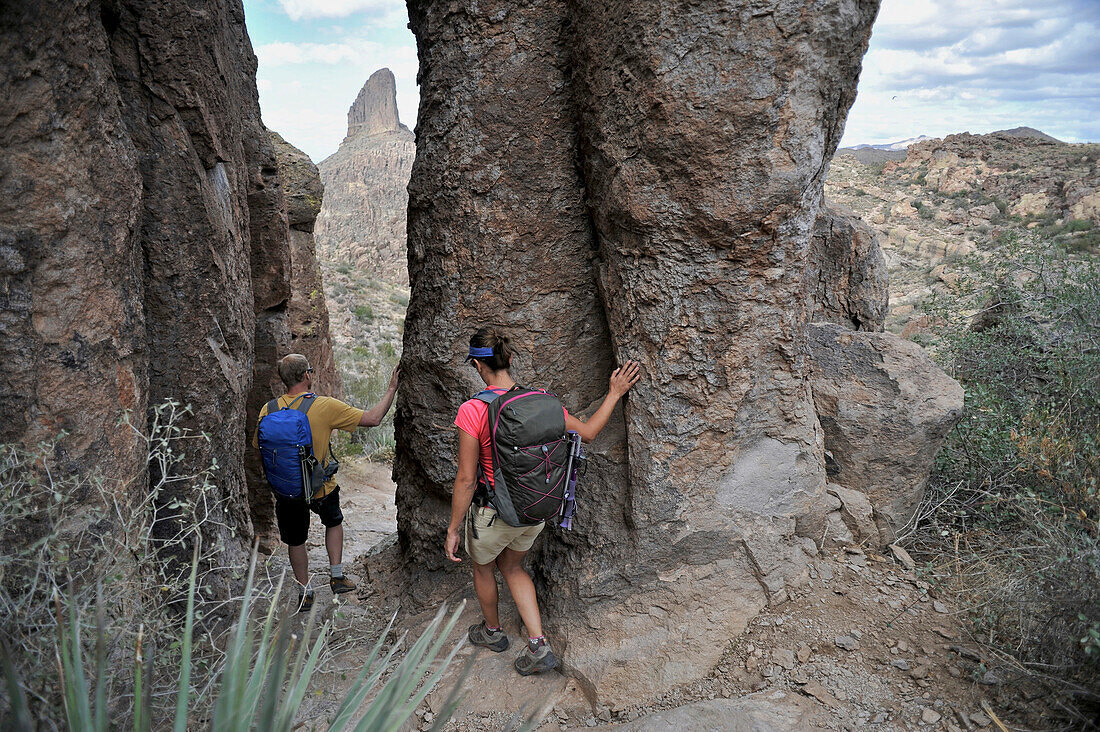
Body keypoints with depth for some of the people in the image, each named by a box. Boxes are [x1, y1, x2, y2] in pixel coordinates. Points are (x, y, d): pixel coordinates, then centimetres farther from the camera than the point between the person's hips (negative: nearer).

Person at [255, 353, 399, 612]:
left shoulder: (268, 411, -11)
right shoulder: (325, 406, -20)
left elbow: (258, 446, 3)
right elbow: (373, 419, -16)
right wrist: (392, 389, -6)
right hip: (321, 488, -1)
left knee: (296, 540, 21)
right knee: (334, 522, 28)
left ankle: (305, 592, 32)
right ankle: (337, 576, 29)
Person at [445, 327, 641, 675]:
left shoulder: (473, 411, -24)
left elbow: (466, 480, -20)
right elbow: (587, 432, 2)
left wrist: (453, 530, -9)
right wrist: (614, 395, 12)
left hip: (495, 514, -4)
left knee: (483, 568, 28)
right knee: (512, 567, 31)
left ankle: (493, 631, 53)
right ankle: (538, 645, 25)